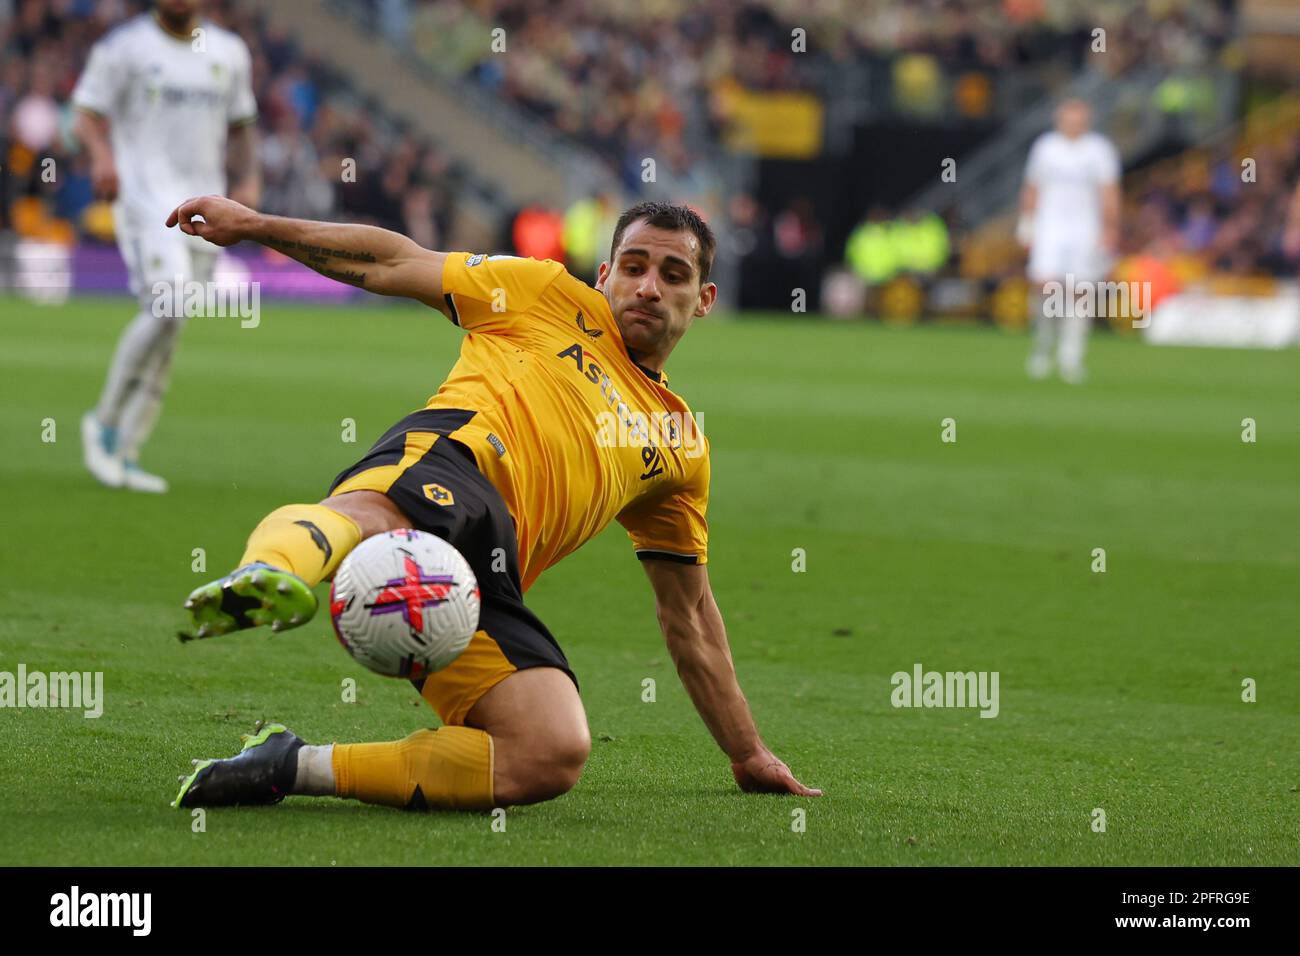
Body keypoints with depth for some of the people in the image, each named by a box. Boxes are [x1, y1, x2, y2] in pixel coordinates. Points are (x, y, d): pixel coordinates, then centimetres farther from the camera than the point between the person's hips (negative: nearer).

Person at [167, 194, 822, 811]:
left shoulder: (681, 444, 35)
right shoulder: (551, 296, 26)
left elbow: (688, 615, 40)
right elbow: (395, 264, 25)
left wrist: (747, 753, 40)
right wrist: (253, 225, 18)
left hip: (483, 584, 4)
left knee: (555, 756, -28)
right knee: (376, 517, -44)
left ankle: (296, 768, -28)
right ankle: (268, 573, -79)